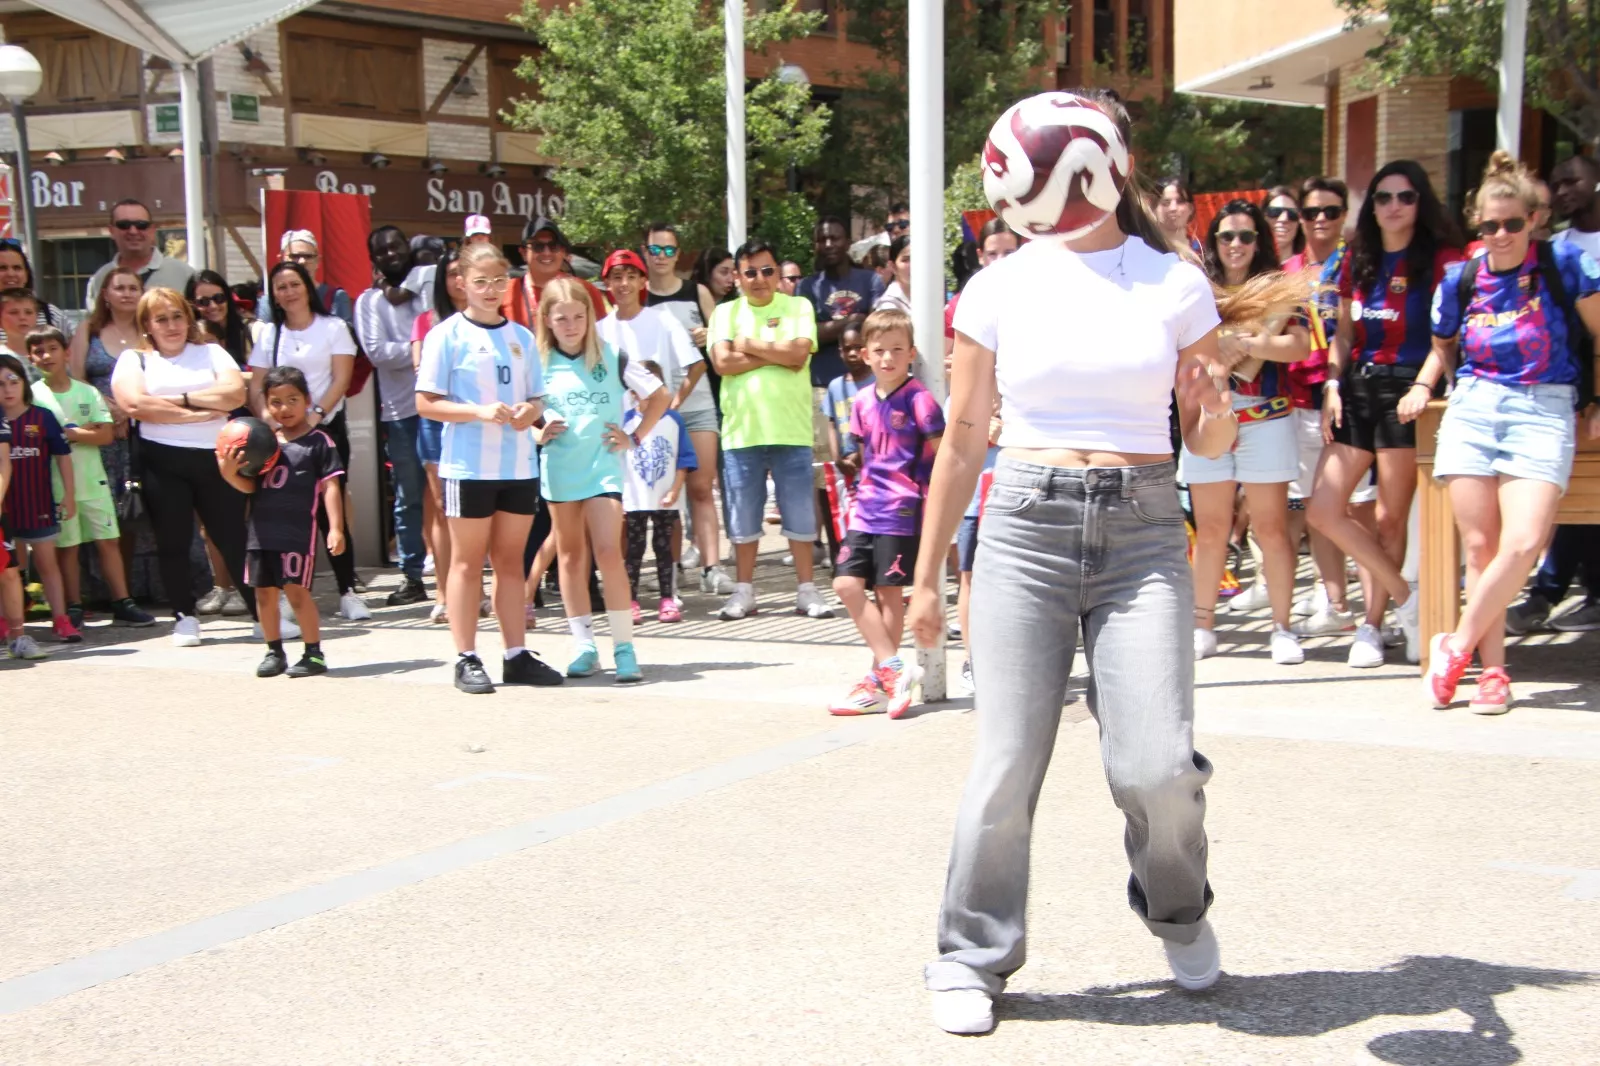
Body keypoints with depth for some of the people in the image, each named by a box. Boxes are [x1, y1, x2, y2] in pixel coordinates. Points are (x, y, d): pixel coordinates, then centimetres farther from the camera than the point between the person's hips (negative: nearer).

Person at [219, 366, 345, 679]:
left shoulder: (318, 441, -2)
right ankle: (274, 652, 23)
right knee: (264, 592, 10)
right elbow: (250, 486, 10)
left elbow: (330, 487, -5)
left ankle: (314, 653, 3)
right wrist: (229, 472, -10)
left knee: (296, 590, -8)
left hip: (298, 530, -5)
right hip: (261, 530, 6)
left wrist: (335, 528, -11)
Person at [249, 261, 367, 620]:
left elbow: (341, 379, -3)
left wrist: (317, 414, -17)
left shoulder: (333, 328, 5)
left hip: (327, 427, -2)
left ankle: (348, 591, -1)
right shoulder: (270, 334, 12)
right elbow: (256, 386, 6)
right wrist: (267, 416, -14)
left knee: (330, 509, -5)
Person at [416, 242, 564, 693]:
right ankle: (466, 659, 7)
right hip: (468, 466, -4)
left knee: (511, 559, 10)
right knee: (468, 562, 2)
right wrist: (480, 411, -20)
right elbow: (426, 403, -7)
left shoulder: (522, 337, 11)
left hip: (518, 465, 5)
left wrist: (530, 412, -8)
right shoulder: (447, 335, -3)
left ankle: (517, 655, 15)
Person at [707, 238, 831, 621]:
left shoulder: (798, 308, 6)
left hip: (792, 430, -1)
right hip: (741, 431, 1)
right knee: (743, 516, 8)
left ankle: (806, 590, 12)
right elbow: (723, 362, -8)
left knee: (800, 514, 4)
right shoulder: (725, 312, 8)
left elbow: (799, 353, -11)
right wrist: (778, 354, -8)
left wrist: (748, 345, -5)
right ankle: (744, 591, 18)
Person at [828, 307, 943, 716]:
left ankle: (878, 683, 8)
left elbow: (941, 453, -9)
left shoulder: (918, 399, -11)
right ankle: (895, 668, 3)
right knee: (847, 584, -1)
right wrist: (864, 493, 16)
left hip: (902, 511, -7)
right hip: (866, 509, 7)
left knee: (889, 592, -1)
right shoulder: (863, 401, 8)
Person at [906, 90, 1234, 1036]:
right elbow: (964, 439, 11)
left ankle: (1178, 911, 24)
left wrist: (1217, 412, -13)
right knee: (1008, 764, -3)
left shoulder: (1178, 284, 6)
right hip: (1026, 525, 0)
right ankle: (973, 960, 18)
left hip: (1143, 530, 0)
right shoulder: (998, 289, 5)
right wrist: (928, 577, 12)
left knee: (1159, 765, -9)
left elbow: (1209, 445, 11)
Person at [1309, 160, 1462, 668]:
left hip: (1408, 390, -6)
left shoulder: (1441, 259, -2)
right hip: (1358, 387, 6)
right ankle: (1406, 598, 9)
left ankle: (1373, 625, 13)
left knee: (1391, 518, 1)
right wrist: (1332, 384, 6)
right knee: (1322, 511, -1)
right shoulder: (1358, 260, 15)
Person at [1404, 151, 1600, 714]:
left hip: (1544, 410, -2)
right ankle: (1492, 671, 4)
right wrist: (1422, 386, 9)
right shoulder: (1460, 279, 10)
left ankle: (1458, 644, -2)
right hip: (1472, 408, 3)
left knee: (1522, 543, -19)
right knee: (1480, 546, -4)